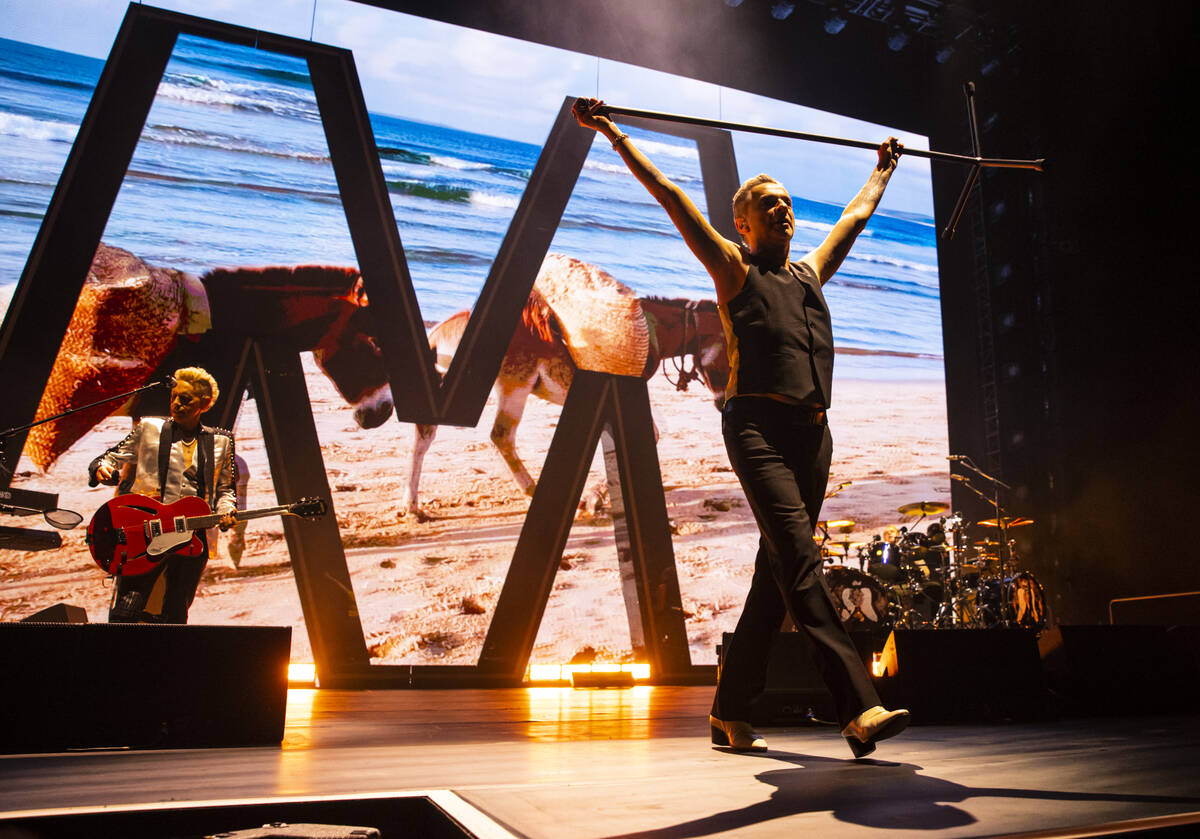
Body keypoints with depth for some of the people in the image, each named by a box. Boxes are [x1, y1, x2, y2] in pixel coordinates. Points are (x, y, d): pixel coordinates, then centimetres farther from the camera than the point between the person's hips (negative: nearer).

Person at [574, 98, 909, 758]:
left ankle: (730, 709, 14)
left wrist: (883, 168, 53)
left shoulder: (812, 273, 25)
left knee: (777, 574, 5)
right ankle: (859, 708, -20)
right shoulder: (734, 270, 9)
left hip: (812, 433, 7)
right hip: (759, 426, -6)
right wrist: (612, 132, 7)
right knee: (800, 560, -17)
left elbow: (856, 215, 40)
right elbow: (671, 196, 7)